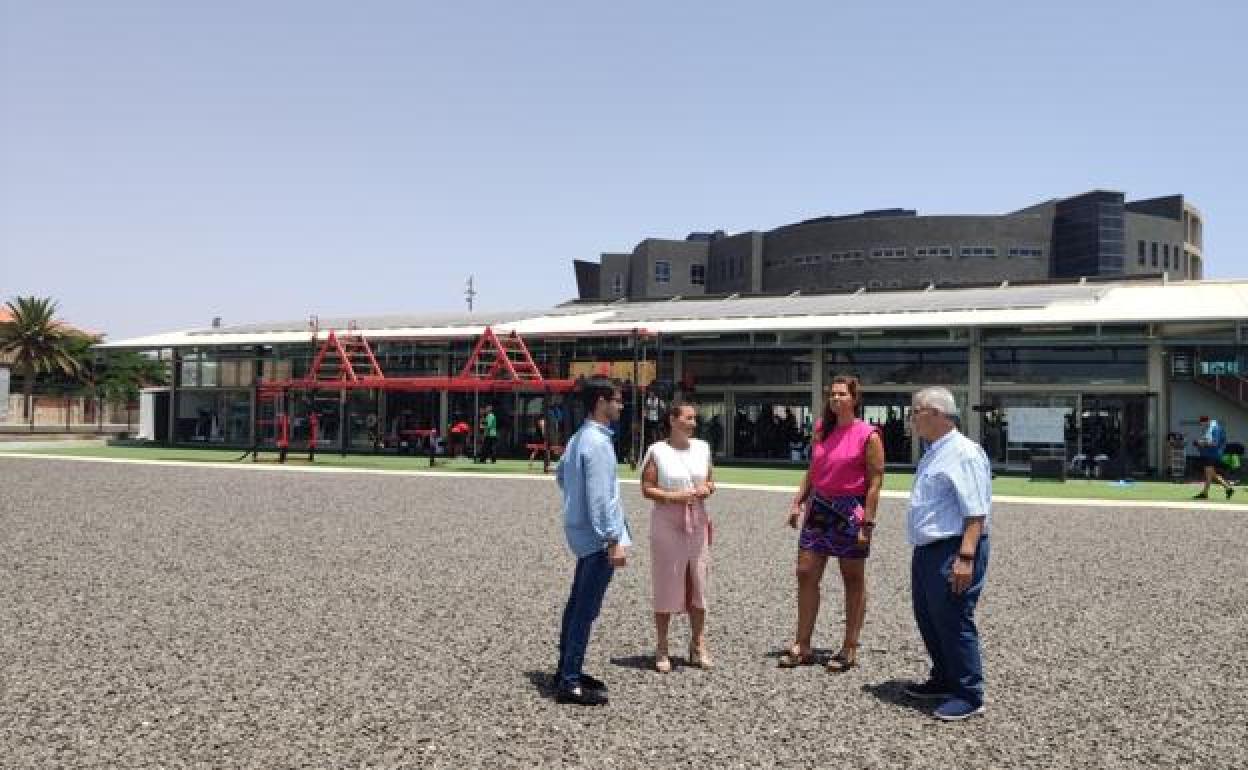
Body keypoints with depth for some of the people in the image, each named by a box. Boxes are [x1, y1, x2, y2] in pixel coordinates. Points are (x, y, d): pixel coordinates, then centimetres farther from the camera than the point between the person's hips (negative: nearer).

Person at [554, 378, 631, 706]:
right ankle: (570, 683, 0)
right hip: (598, 536, -10)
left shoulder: (579, 438, 11)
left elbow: (560, 473, 25)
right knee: (586, 610, -5)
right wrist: (614, 540, -21)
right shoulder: (597, 442, -19)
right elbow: (600, 497, -23)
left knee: (577, 604, 17)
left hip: (582, 532, 10)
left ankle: (567, 671, 27)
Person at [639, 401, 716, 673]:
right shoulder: (657, 451, -6)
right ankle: (661, 649, 12)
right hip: (667, 524, -4)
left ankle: (698, 646, 18)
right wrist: (673, 496, -20)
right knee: (666, 585, 1)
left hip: (697, 523, 4)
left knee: (698, 584, 7)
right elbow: (646, 488, -7)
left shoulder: (702, 448, 8)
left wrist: (708, 488, -5)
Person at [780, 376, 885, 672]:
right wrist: (797, 503, 11)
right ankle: (803, 646, 11)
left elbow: (875, 483, -11)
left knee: (853, 580, 6)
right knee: (806, 574, 3)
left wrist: (867, 524, -16)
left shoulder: (868, 435, -10)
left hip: (851, 509, -6)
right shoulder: (822, 430, 9)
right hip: (819, 506, 6)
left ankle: (849, 649, 16)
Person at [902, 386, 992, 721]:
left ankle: (968, 695, 7)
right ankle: (943, 680, 32)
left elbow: (976, 513, -23)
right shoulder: (933, 454, 16)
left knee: (953, 621, -4)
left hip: (953, 552, -10)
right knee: (927, 619, 18)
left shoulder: (964, 453, -16)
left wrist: (965, 558, -28)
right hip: (926, 551, 10)